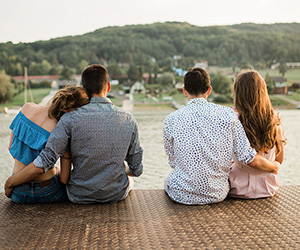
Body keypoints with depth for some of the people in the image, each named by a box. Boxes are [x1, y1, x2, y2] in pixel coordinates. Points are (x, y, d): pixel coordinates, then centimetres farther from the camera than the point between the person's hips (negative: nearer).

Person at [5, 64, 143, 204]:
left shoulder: (71, 119, -18)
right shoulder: (128, 120, -10)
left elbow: (41, 165, -21)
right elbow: (136, 170, -2)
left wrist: (10, 182, -5)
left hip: (80, 196, -1)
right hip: (117, 195, 1)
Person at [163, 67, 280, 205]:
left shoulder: (171, 120, -10)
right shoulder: (227, 114, -9)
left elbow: (173, 162, 2)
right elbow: (249, 158, -8)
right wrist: (274, 166, 13)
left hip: (183, 196, -1)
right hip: (217, 194, 2)